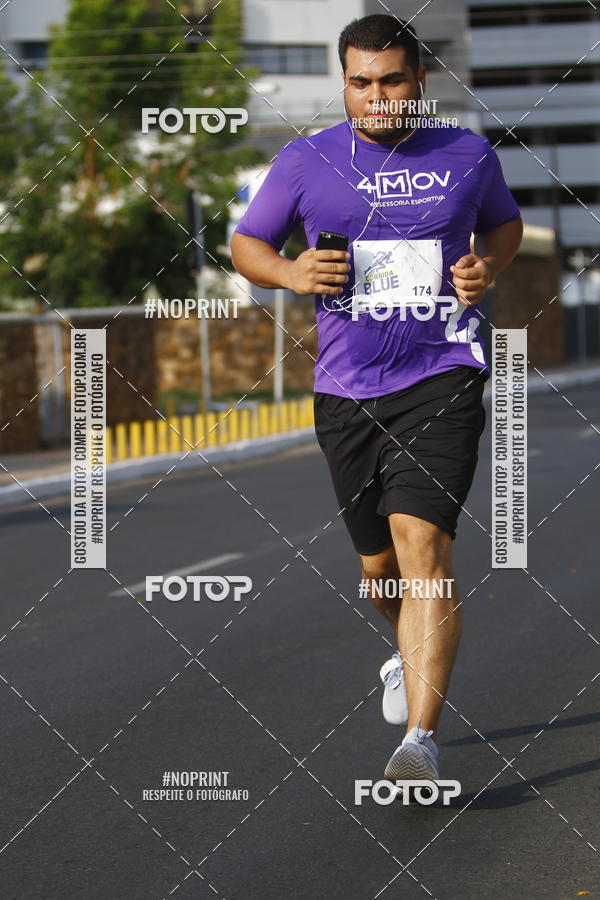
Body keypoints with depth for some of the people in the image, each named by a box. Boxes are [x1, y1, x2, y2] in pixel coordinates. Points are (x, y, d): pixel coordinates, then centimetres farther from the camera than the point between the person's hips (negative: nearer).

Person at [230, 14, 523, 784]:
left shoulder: (467, 155, 4)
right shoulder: (306, 161, 3)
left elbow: (504, 221, 23)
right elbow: (246, 245, 12)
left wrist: (488, 266, 1)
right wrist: (291, 273, -9)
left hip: (442, 376, -2)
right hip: (346, 387, 2)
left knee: (422, 541, -20)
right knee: (378, 565, 12)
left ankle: (421, 738, -23)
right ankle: (411, 653, 47)